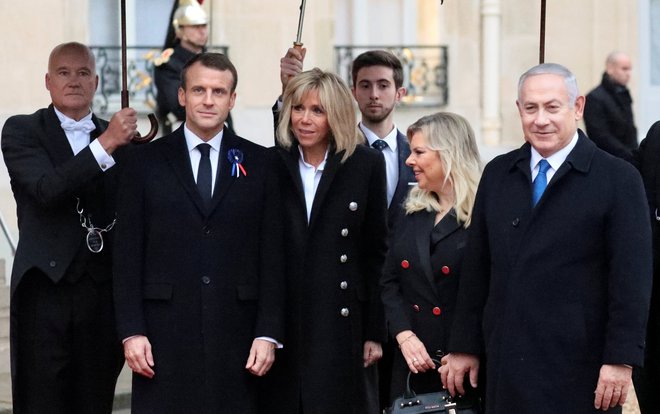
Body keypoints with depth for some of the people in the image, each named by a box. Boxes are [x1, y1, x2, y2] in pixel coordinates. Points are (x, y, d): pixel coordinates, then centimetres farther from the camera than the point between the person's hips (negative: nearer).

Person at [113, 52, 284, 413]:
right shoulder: (146, 163, 6)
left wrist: (268, 333, -2)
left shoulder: (258, 163, 7)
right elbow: (128, 255, 4)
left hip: (236, 336, 1)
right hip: (164, 336, 0)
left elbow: (272, 255, 5)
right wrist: (131, 332, -4)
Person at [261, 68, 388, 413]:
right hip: (279, 326, 1)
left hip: (342, 328, -1)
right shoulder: (271, 166, 4)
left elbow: (376, 253, 3)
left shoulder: (366, 165, 2)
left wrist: (375, 332, 0)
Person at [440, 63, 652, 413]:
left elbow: (632, 277, -7)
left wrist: (621, 360, -12)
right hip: (506, 367, 4)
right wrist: (464, 346, 13)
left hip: (580, 373, -4)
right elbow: (476, 267, 14)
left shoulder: (617, 179, -4)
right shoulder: (496, 175, 11)